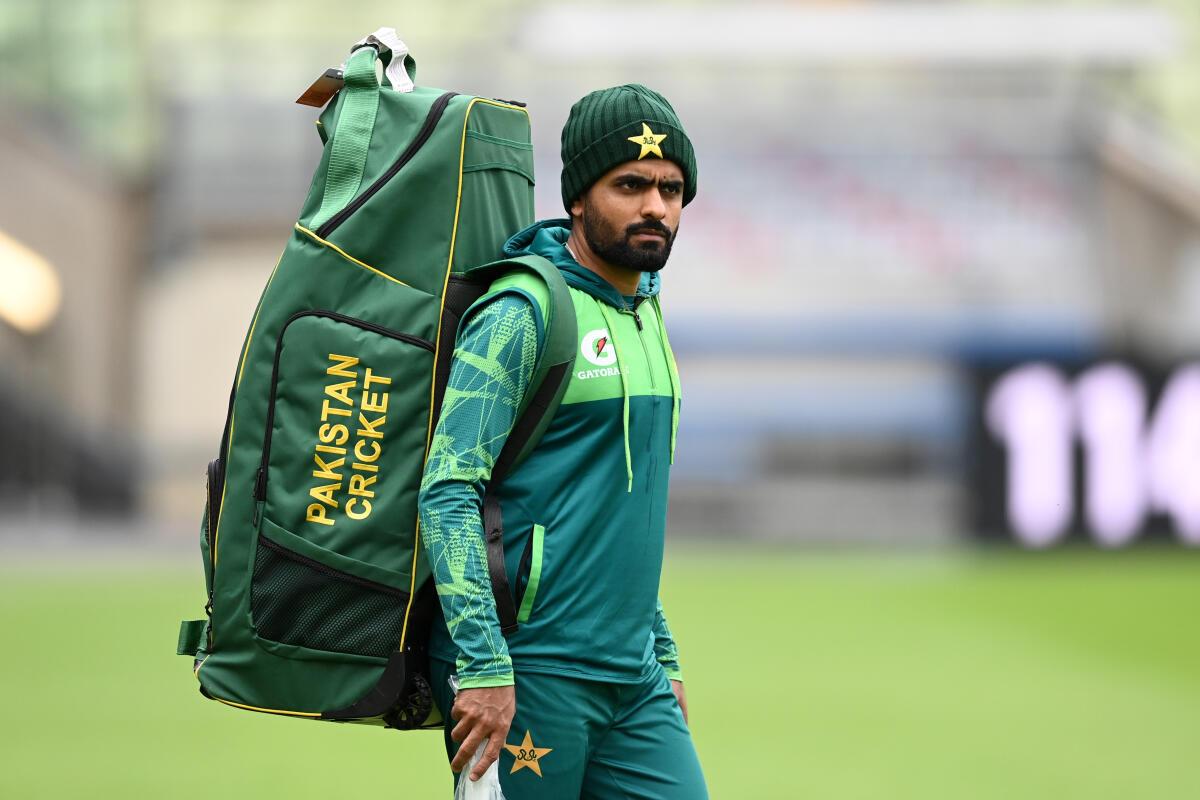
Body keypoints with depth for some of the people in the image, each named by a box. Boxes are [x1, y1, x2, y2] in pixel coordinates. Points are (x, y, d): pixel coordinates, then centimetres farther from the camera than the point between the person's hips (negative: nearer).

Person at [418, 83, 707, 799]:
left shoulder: (645, 315, 16)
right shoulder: (523, 316, -10)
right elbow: (448, 491, -18)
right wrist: (484, 666, -23)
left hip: (634, 679, 8)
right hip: (530, 674, -8)